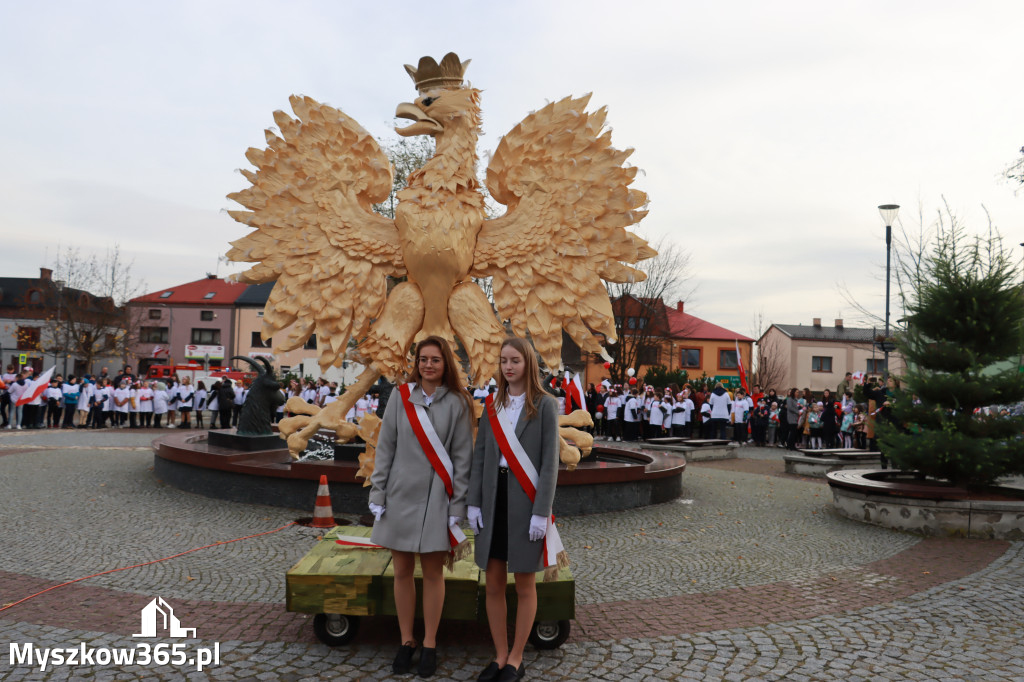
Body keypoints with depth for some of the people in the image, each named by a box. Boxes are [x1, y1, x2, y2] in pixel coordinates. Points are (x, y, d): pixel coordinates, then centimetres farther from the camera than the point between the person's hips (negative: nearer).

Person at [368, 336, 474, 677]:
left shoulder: (457, 403, -3)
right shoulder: (400, 397, 1)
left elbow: (463, 457, -2)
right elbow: (385, 447, 4)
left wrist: (457, 506, -5)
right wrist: (377, 493, 0)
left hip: (436, 499, -2)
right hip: (400, 495, 2)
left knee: (433, 573, 7)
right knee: (402, 572, 9)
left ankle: (430, 644, 22)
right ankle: (406, 641, 25)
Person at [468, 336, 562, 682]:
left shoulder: (545, 405, -4)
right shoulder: (493, 405, 8)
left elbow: (550, 462, -8)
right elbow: (479, 456, 8)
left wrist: (542, 511, -13)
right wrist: (473, 502, 2)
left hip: (526, 501, -4)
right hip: (494, 499, 4)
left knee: (524, 586, 7)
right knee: (493, 585, 9)